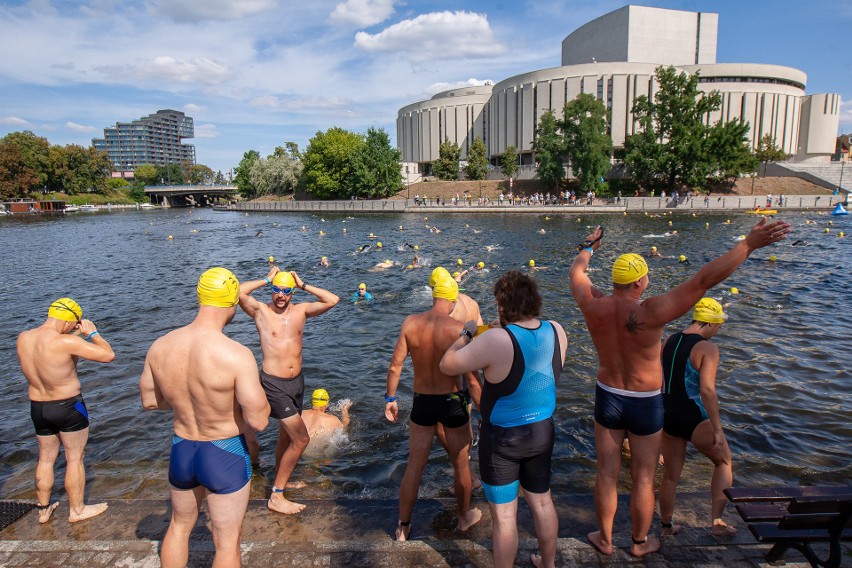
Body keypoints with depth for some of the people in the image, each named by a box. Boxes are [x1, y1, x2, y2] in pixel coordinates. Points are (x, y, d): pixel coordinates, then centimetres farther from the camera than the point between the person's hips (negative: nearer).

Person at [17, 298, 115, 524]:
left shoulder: (23, 338, -6)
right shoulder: (67, 342, -27)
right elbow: (108, 355, -22)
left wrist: (70, 333, 11)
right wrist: (92, 332, -10)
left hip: (38, 408, 7)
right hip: (69, 407, -6)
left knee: (46, 458, 22)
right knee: (75, 459, 11)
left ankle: (43, 509, 37)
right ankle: (77, 510, 24)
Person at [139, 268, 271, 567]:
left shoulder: (160, 346, -10)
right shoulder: (237, 355, -28)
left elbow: (148, 400, 5)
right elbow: (258, 421, -24)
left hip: (181, 451, 5)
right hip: (225, 455, -5)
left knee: (179, 525, 31)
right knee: (227, 542, 15)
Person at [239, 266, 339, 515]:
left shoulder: (300, 310, 3)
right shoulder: (261, 311, -7)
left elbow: (333, 300, -5)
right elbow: (240, 292, -25)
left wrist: (303, 285, -3)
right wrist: (266, 279, -13)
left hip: (297, 381, 6)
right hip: (274, 384, -6)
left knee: (286, 436, 22)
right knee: (301, 439, -8)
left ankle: (280, 482, 42)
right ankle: (276, 497, 5)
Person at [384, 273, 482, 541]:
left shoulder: (410, 323, -9)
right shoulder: (458, 328, -18)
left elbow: (395, 365, -6)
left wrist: (391, 398, 7)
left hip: (421, 402, 3)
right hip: (452, 402, -2)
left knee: (414, 465, 16)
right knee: (461, 463, 20)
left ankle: (403, 527, 28)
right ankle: (464, 517, 40)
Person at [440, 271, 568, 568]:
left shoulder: (496, 341, -29)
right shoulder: (556, 331, -10)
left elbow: (447, 366, -19)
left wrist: (466, 334, -4)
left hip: (502, 438, -6)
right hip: (542, 431, 6)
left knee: (504, 515, 11)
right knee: (542, 503, 26)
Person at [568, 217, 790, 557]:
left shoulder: (593, 306, -16)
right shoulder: (650, 313, -28)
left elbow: (577, 271, 5)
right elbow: (703, 280, -29)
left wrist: (589, 247, 25)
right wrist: (749, 244, -24)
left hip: (607, 398, 4)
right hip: (645, 405, -3)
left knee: (607, 474, 18)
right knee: (643, 480, 17)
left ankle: (604, 539, 36)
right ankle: (640, 542, 39)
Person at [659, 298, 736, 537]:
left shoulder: (669, 341, 7)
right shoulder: (708, 348, -14)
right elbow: (707, 390, -23)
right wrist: (717, 429, -18)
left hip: (667, 416, 6)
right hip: (695, 419, -6)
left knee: (670, 474, 19)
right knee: (724, 463, 21)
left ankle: (666, 526, 32)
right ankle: (717, 522, 21)